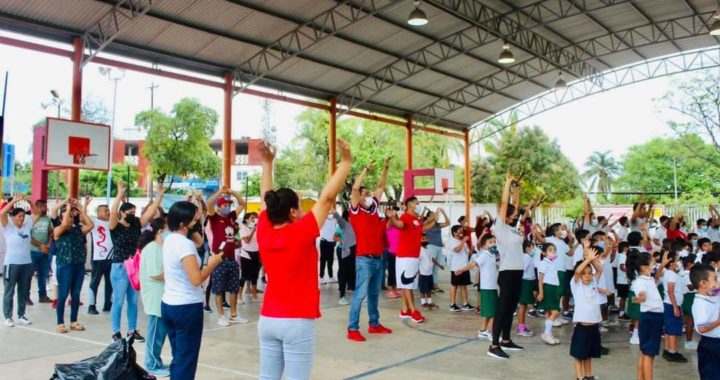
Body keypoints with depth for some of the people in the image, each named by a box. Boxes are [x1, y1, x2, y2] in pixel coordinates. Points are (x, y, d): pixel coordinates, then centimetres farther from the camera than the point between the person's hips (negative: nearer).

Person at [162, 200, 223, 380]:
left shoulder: (169, 240, 6)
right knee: (186, 360, 1)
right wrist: (213, 263, -10)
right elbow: (196, 279, -26)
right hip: (187, 307, -9)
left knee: (178, 356, 18)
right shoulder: (185, 244, -20)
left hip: (168, 304, 9)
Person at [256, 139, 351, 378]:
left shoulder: (264, 233, -1)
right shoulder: (301, 233, -15)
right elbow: (327, 197, -14)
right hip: (297, 322, -6)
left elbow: (266, 200, 14)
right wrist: (346, 162, -9)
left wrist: (267, 163, 20)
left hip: (268, 320, 6)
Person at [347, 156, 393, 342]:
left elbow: (381, 187, 18)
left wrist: (385, 168, 14)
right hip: (365, 259, -7)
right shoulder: (355, 211, -5)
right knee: (360, 294, -6)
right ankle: (352, 329, -2)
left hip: (378, 258, 7)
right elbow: (354, 188, -18)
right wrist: (366, 169, -15)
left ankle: (374, 324, 27)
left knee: (374, 293, 16)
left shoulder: (373, 209, 12)